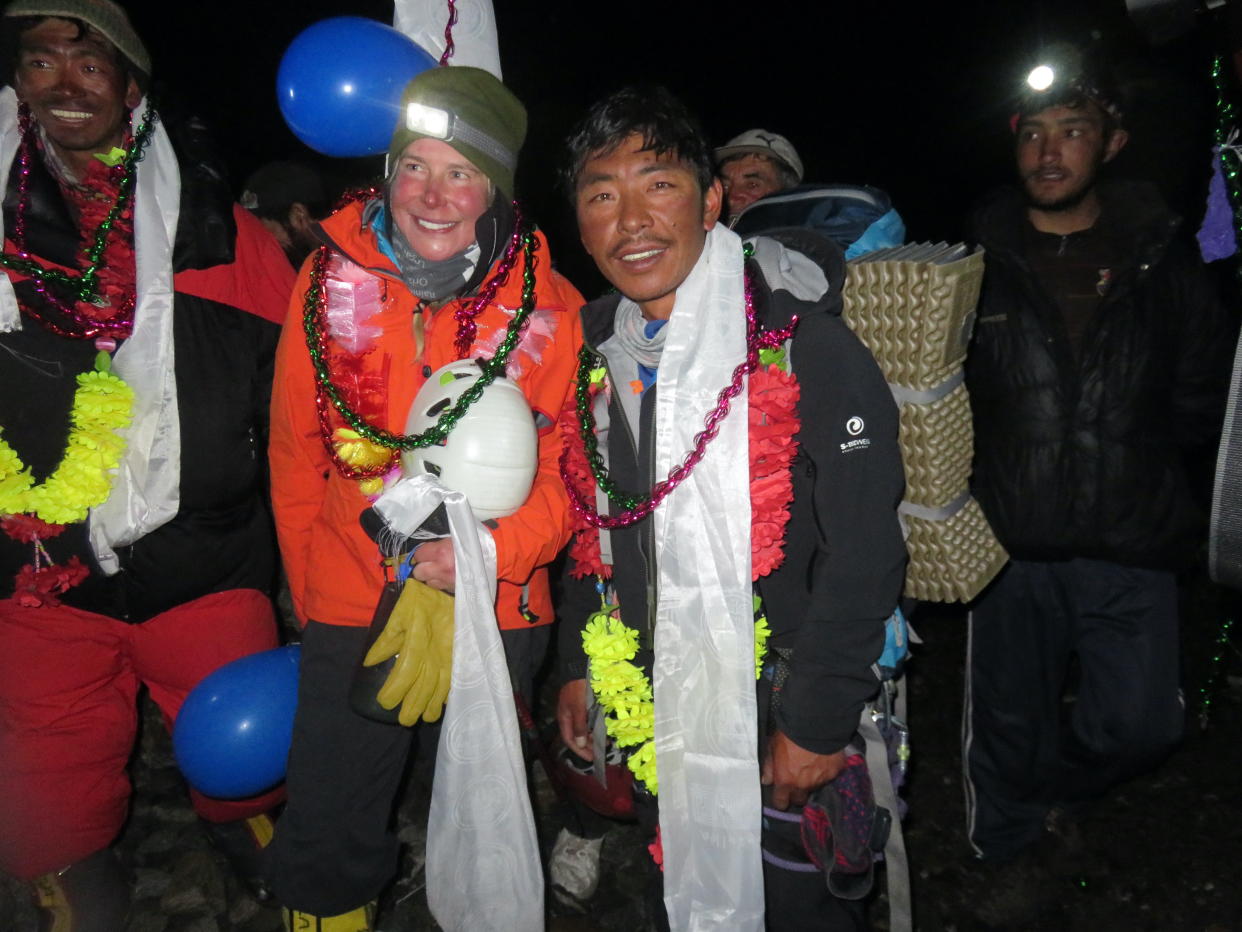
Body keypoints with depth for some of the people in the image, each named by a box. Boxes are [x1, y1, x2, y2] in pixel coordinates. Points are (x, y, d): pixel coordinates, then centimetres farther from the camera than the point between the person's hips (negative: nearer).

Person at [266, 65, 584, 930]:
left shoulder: (549, 305, -9)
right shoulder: (330, 280, -5)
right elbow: (295, 453, 3)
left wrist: (492, 548, -21)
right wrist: (306, 588, 6)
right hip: (351, 607, 1)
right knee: (326, 842, 13)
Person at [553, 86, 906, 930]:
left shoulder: (803, 342, -17)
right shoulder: (600, 353, 2)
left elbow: (864, 553, -18)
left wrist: (816, 720, -16)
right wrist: (578, 666, 10)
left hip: (782, 727, -5)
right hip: (652, 714, 6)